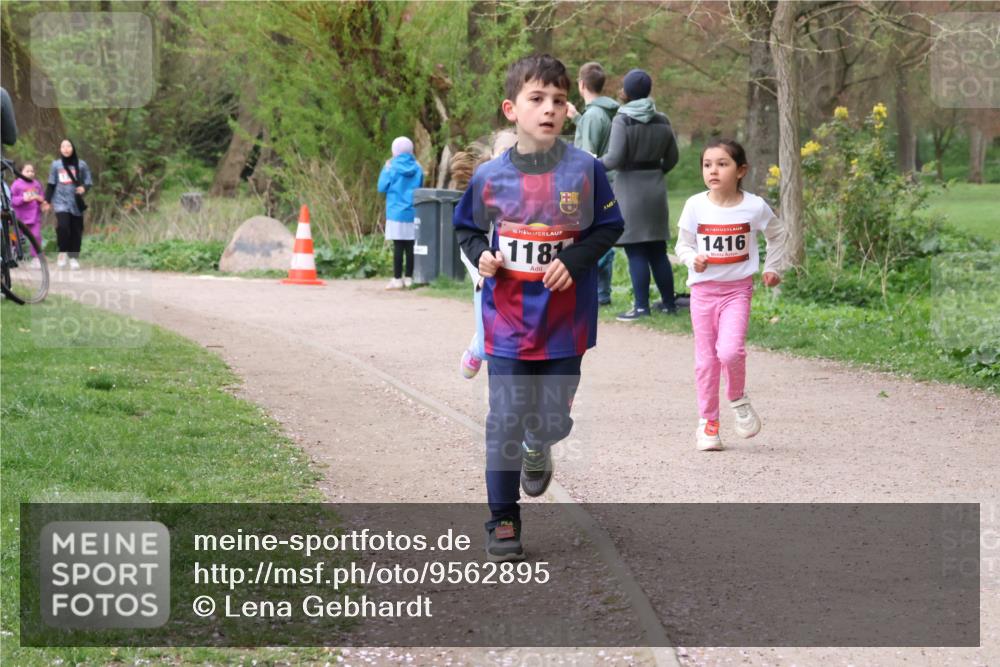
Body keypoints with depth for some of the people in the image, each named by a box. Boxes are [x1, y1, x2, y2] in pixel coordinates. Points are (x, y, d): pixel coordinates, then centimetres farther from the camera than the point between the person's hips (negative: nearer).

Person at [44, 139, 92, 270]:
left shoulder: (81, 165, 2)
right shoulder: (56, 165, 5)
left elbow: (88, 182, 5)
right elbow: (51, 184, 11)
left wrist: (84, 188, -16)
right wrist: (47, 200, 7)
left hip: (76, 203, 1)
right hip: (61, 202, -1)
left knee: (76, 231, 1)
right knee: (62, 226, -20)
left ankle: (74, 258, 15)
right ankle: (62, 253, 0)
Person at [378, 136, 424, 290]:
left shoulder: (393, 167, -6)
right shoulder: (417, 168, 4)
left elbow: (382, 187, 0)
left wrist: (385, 169, 9)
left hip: (396, 212, -3)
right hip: (413, 212, 3)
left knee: (398, 246, -3)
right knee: (410, 246, 6)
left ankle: (397, 279, -3)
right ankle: (409, 277, 9)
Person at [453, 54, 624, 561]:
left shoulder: (584, 170, -6)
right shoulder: (490, 176, -3)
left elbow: (609, 227, 3)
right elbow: (466, 228, 12)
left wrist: (574, 260, -12)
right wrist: (480, 254, -9)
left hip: (565, 321, 0)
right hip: (508, 320, 0)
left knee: (553, 420, 7)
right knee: (506, 420, 0)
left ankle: (538, 448, 44)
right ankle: (502, 520, 11)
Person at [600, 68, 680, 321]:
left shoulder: (623, 120, -12)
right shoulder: (661, 121, 6)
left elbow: (615, 158, -17)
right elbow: (672, 157, 10)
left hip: (630, 188, -6)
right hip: (656, 188, 6)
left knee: (635, 252, -3)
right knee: (657, 250, 13)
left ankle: (641, 306, -5)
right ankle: (668, 302, 17)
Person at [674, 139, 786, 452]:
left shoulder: (754, 207, -6)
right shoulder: (695, 206, -6)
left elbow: (776, 234, 14)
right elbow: (682, 245, 4)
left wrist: (772, 268, 13)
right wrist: (693, 259, -15)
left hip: (737, 288, -1)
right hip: (703, 289, 2)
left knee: (730, 351, -20)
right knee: (705, 358, 4)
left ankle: (738, 400, 9)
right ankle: (707, 421, 17)